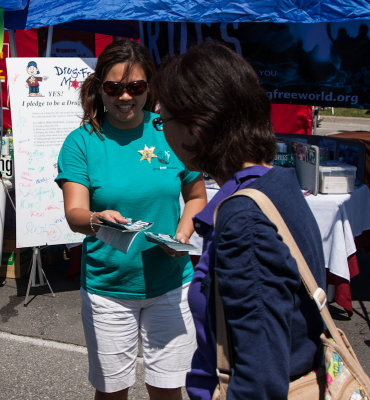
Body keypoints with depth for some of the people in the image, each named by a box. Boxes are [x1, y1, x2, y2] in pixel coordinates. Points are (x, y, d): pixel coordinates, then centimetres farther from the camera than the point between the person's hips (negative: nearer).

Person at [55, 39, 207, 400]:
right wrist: (96, 220, -38)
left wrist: (183, 234, -10)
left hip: (169, 283, 1)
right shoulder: (82, 142, -6)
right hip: (106, 287, -1)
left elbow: (196, 196, 8)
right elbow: (73, 214, -16)